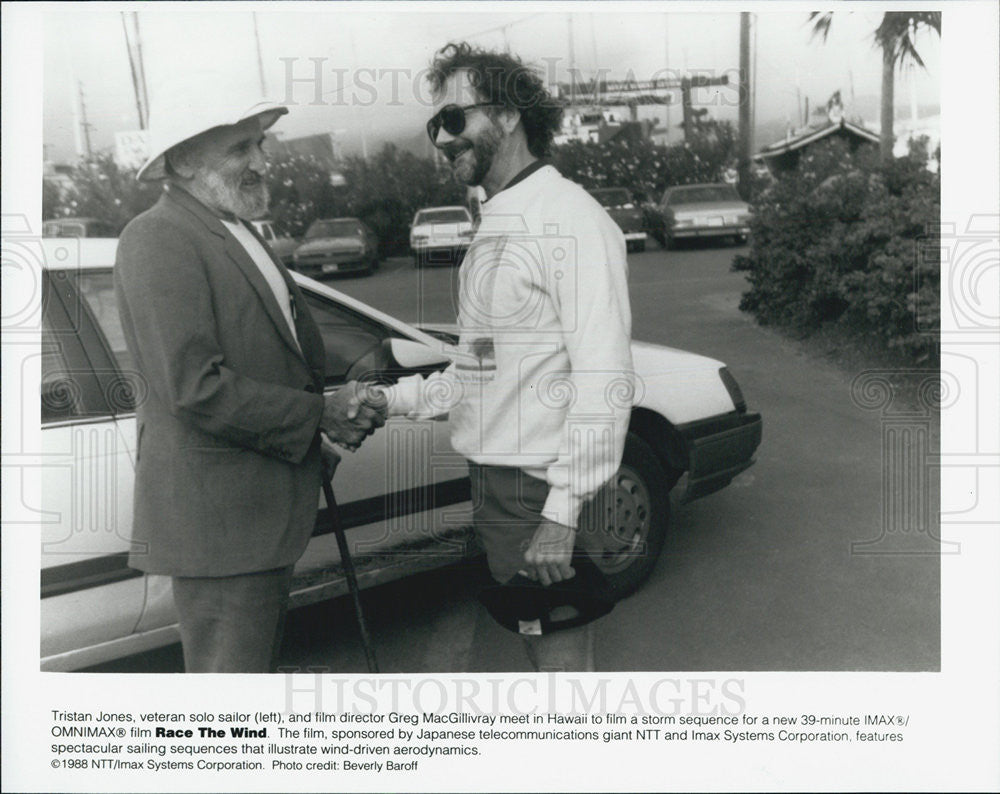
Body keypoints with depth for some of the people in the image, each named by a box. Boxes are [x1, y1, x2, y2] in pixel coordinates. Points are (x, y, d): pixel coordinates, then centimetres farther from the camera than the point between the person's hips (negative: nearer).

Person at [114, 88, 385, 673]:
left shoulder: (237, 232, 16)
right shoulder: (158, 241, -15)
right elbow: (195, 387, -23)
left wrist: (342, 400, 8)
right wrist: (319, 416, -17)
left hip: (266, 501, 10)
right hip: (216, 512, -9)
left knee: (260, 656, 23)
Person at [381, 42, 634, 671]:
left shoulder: (569, 218, -13)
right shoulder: (495, 225, 16)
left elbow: (604, 378, -20)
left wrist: (562, 513, -23)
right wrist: (393, 400, 8)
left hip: (543, 491, -8)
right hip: (493, 483, 9)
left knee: (561, 656, 2)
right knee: (537, 648, 19)